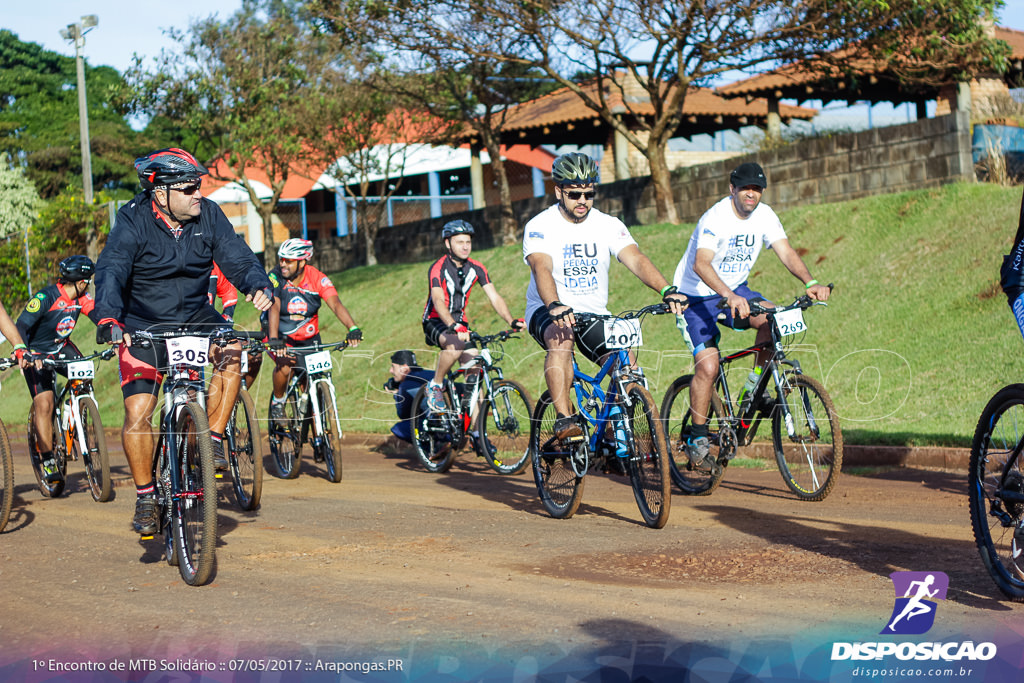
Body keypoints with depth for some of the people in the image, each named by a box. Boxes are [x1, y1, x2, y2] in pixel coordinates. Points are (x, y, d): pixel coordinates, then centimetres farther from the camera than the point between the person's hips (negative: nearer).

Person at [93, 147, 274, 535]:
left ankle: (212, 439, -14)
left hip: (195, 318, 3)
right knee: (138, 413, -11)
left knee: (232, 349, -29)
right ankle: (145, 498, 8)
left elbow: (238, 259, -13)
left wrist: (260, 288, -36)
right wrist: (107, 317, -51)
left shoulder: (208, 216, -9)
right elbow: (110, 272, -32)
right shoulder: (134, 222, -19)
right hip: (143, 326, -2)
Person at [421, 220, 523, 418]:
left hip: (460, 323, 5)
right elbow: (438, 302, -32)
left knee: (475, 370, -10)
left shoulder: (476, 268, -2)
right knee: (456, 345, -37)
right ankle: (435, 386, -13)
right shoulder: (438, 268, -18)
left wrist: (511, 321, -27)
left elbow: (494, 298, -9)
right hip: (436, 323, -5)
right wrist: (454, 327, -49)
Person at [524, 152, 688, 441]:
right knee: (562, 340, -36)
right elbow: (542, 268, -29)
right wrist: (555, 306, -49)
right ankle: (564, 419, -32)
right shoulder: (540, 226, -11)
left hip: (593, 314, 4)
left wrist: (667, 290, -36)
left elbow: (635, 259, -17)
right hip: (547, 311, -4)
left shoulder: (608, 225, -2)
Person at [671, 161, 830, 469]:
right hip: (696, 297, -6)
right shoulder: (716, 218, -25)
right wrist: (730, 297, -54)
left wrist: (810, 283, -33)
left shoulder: (764, 216, -6)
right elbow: (701, 264, -39)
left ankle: (754, 386, -4)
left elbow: (786, 252, -13)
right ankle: (697, 438, -3)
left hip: (735, 292, 6)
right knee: (708, 367, -20)